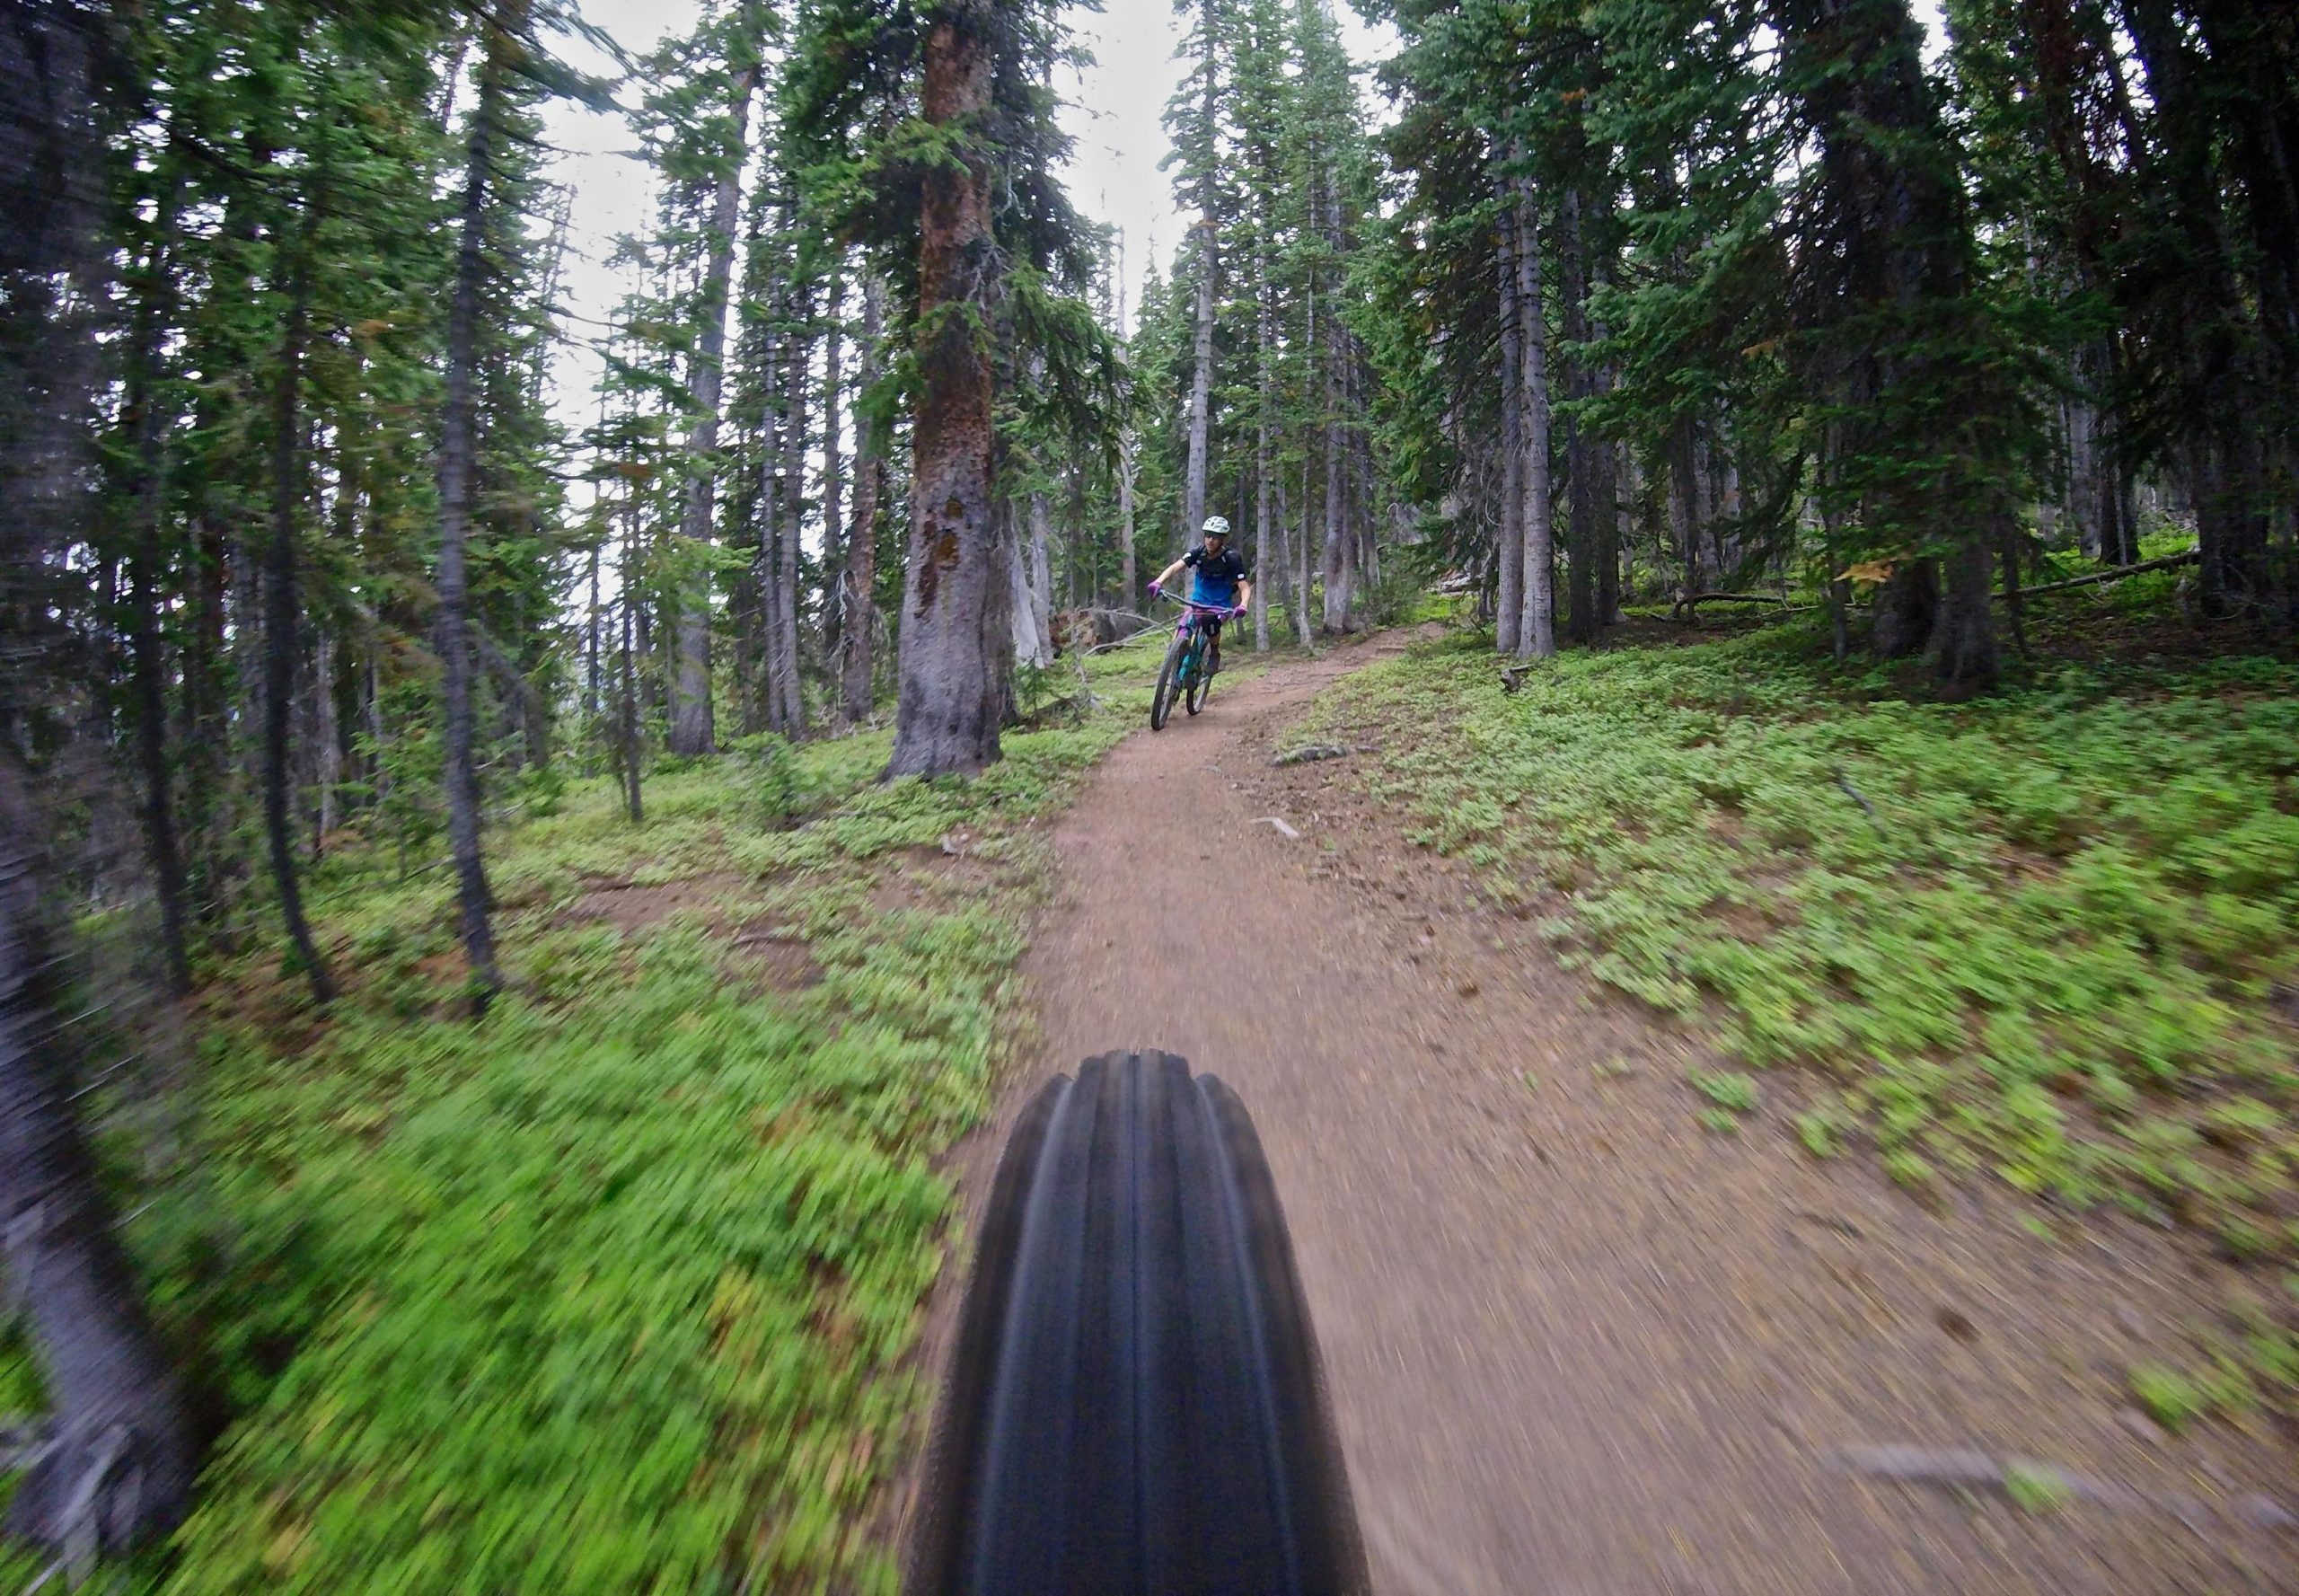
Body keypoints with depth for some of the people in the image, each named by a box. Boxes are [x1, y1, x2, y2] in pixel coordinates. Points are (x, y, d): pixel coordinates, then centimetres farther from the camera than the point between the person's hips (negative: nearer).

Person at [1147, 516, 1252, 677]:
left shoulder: (1231, 558, -21)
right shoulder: (1199, 552, -14)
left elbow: (1245, 587, -25)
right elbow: (1175, 567, -23)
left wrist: (1243, 606, -47)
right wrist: (1158, 582, -43)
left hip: (1220, 604, -3)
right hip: (1198, 601, 3)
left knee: (1210, 622, -32)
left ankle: (1215, 654, -5)